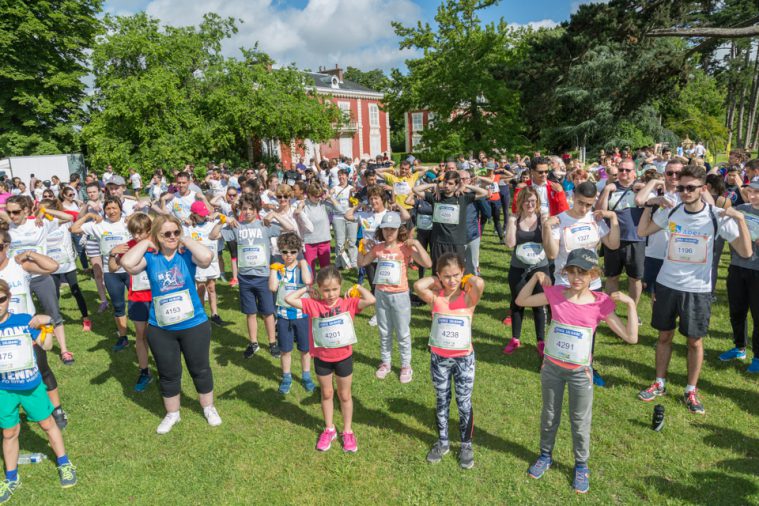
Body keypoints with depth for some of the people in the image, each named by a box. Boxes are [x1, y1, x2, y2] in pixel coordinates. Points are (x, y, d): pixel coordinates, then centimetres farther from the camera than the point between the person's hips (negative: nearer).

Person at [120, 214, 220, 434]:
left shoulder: (187, 254, -11)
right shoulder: (150, 257, -6)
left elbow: (206, 257, -33)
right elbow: (127, 263, -26)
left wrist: (185, 239, -19)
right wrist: (145, 242, -14)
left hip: (194, 324, -1)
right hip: (160, 329, 2)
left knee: (200, 369, 16)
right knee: (168, 374, 18)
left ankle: (208, 407, 38)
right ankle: (172, 414, 40)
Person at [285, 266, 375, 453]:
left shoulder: (348, 303, -14)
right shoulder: (313, 305, -12)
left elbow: (371, 300, -27)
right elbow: (289, 299, -18)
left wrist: (358, 287, -14)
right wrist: (306, 289, -12)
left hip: (344, 357, -1)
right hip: (322, 358, 1)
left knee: (345, 395, 16)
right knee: (326, 394, 19)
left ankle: (347, 431, 34)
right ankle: (329, 429, 38)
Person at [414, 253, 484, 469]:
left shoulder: (468, 297, -11)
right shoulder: (435, 297, -8)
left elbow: (480, 283, -33)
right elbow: (418, 286, -28)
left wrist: (466, 279, -13)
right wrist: (435, 280, -12)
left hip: (464, 358, -1)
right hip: (438, 358, 2)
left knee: (464, 404, 12)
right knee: (441, 401, 17)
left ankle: (466, 445, 32)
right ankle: (443, 441, 36)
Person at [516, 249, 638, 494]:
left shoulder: (601, 303, -14)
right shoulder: (555, 294, -10)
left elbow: (631, 337, -14)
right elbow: (521, 301, -1)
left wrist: (630, 303, -21)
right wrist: (536, 277, -11)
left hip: (580, 372, -1)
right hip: (551, 367, 1)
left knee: (580, 422, 15)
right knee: (549, 416, 20)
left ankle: (581, 466, 37)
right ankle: (545, 456, 41)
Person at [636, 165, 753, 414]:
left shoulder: (717, 216, -10)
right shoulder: (670, 212, -3)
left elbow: (746, 252, -11)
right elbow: (642, 232, 8)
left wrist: (740, 219, -22)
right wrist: (649, 206, -2)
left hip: (698, 288, -2)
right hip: (667, 284, 2)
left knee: (695, 340, 9)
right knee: (664, 335, 13)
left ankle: (691, 391, 26)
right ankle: (659, 383, 28)